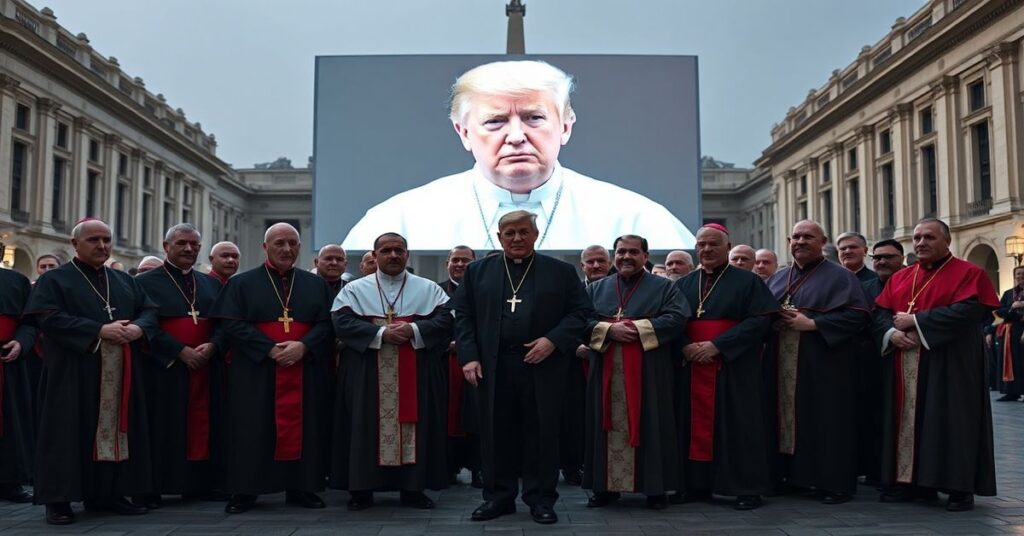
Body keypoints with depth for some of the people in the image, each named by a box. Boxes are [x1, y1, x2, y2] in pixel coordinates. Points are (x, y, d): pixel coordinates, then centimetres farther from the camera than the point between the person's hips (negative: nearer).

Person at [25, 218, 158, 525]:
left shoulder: (125, 281, 17)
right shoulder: (54, 280, 1)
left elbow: (149, 310, 12)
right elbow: (48, 318, -13)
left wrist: (138, 328, -13)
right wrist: (99, 331, -20)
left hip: (120, 374, 5)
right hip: (73, 371, -5)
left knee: (115, 428, 5)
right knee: (70, 431, -4)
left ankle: (109, 493, 12)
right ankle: (58, 498, 2)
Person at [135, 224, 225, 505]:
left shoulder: (211, 284, 16)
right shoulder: (146, 282, 1)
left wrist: (212, 346, -10)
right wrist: (181, 351, -17)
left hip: (205, 368, 4)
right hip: (164, 368, -4)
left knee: (203, 427, 6)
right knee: (163, 428, -1)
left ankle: (199, 483, 13)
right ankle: (153, 488, 5)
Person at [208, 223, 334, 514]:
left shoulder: (316, 285, 12)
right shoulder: (242, 283, 4)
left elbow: (326, 324, 4)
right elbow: (232, 325, -6)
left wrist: (303, 346, -16)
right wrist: (271, 349, -16)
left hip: (303, 371, 2)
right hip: (255, 373, -2)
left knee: (299, 429, 4)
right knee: (252, 431, 0)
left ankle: (300, 488, 12)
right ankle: (244, 490, 7)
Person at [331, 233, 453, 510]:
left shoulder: (429, 289, 8)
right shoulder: (355, 289, 6)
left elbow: (445, 320, -2)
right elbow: (343, 323, -7)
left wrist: (414, 330, -18)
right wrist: (381, 333, -18)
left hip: (416, 377, 1)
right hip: (369, 377, -1)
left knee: (416, 427, 1)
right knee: (366, 428, 0)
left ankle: (412, 488, 10)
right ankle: (361, 489, 8)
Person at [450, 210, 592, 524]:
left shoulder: (561, 272, 6)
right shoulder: (478, 271, 10)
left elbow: (582, 311, 3)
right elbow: (463, 315, 7)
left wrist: (553, 340, -11)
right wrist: (469, 356, -4)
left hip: (543, 366, -1)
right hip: (493, 366, 1)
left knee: (541, 433, 4)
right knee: (496, 432, 7)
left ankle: (541, 498, 15)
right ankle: (498, 496, 18)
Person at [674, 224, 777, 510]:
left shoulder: (747, 281, 0)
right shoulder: (683, 285, 14)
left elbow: (761, 319, -10)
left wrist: (717, 346, -18)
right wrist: (686, 347, -13)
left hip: (734, 367, -4)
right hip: (692, 365, 4)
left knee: (738, 426, -2)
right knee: (696, 424, 5)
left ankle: (748, 488, 5)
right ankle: (696, 485, 13)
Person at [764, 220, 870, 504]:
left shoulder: (840, 277, 0)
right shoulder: (777, 278, 18)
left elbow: (857, 316, -12)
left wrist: (812, 324, -17)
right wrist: (773, 321, -6)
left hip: (822, 366, -5)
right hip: (782, 367, 6)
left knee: (826, 423, -3)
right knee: (786, 420, 7)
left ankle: (835, 482, 6)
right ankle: (791, 475, 16)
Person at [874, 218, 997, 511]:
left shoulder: (968, 273, -3)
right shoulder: (899, 278, 15)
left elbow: (967, 311, -18)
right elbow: (881, 311, 8)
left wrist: (915, 320, -17)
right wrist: (892, 333, -15)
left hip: (948, 364, -5)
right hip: (905, 366, 5)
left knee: (950, 423, -3)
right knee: (909, 421, 7)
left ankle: (960, 487, 7)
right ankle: (912, 481, 15)